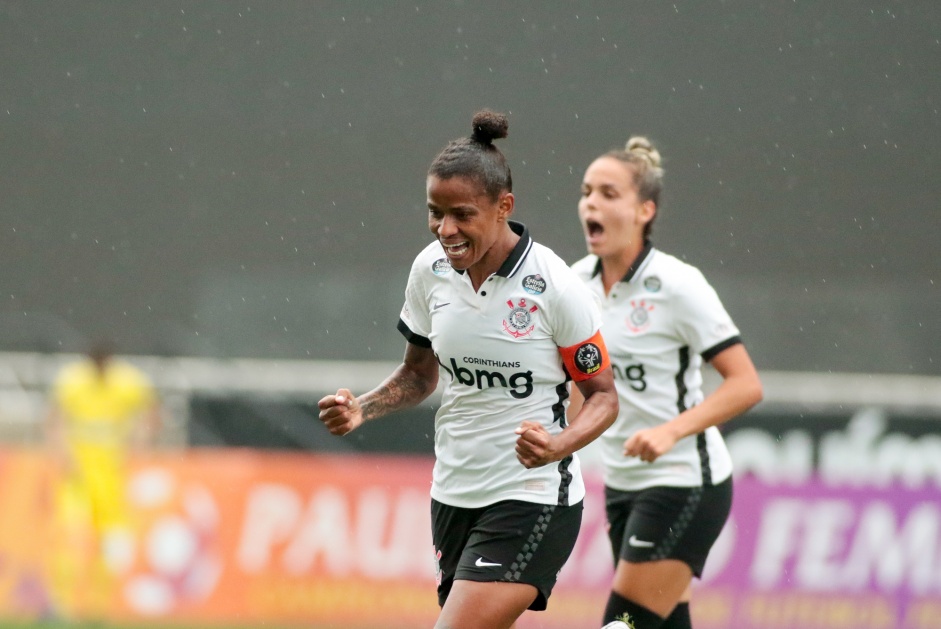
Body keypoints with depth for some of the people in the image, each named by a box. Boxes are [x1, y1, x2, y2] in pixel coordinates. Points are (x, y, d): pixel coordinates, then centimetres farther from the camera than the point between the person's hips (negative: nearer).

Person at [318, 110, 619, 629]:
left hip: (531, 501, -6)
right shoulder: (430, 270, -1)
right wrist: (362, 409, -4)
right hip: (454, 495, 6)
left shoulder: (554, 286, -16)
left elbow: (603, 395, -6)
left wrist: (557, 446, -26)